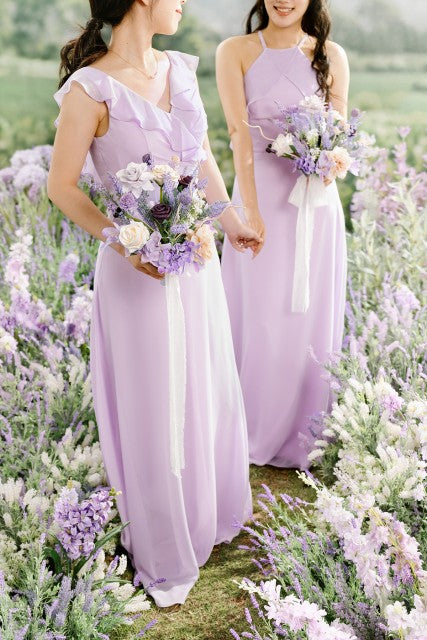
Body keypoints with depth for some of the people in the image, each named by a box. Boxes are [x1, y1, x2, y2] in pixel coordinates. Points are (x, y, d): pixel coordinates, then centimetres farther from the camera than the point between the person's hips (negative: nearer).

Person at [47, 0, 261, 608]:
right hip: (141, 268, -6)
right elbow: (62, 186, -12)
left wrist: (230, 219, 12)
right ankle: (165, 552, 33)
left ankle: (210, 510, 47)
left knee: (209, 391, 20)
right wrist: (124, 243, -23)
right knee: (155, 409, 9)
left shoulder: (180, 69, 3)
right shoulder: (90, 88, -17)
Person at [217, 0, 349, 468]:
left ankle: (302, 433, 27)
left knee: (310, 317, 9)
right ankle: (256, 429, 24)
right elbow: (239, 131, -11)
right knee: (260, 315, 4)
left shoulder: (331, 56, 6)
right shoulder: (235, 52, -1)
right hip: (260, 195, -2)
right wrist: (250, 209, -20)